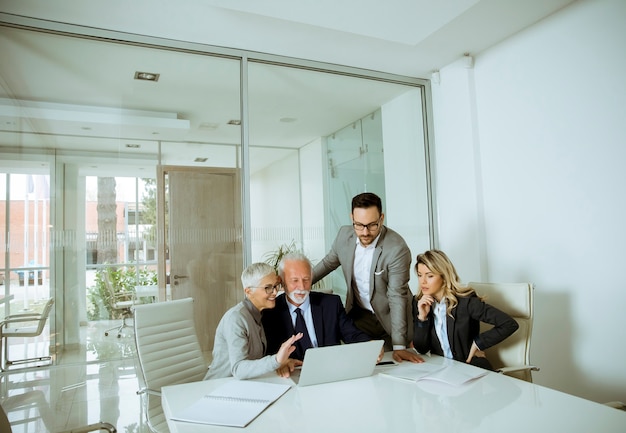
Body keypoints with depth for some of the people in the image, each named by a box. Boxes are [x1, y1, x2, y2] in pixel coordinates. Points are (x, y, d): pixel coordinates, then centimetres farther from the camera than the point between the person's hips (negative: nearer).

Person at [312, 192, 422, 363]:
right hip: (359, 315, 4)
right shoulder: (345, 234, -10)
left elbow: (397, 296, -25)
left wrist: (399, 346, -26)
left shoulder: (397, 248, -26)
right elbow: (328, 263, 10)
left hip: (389, 317, -3)